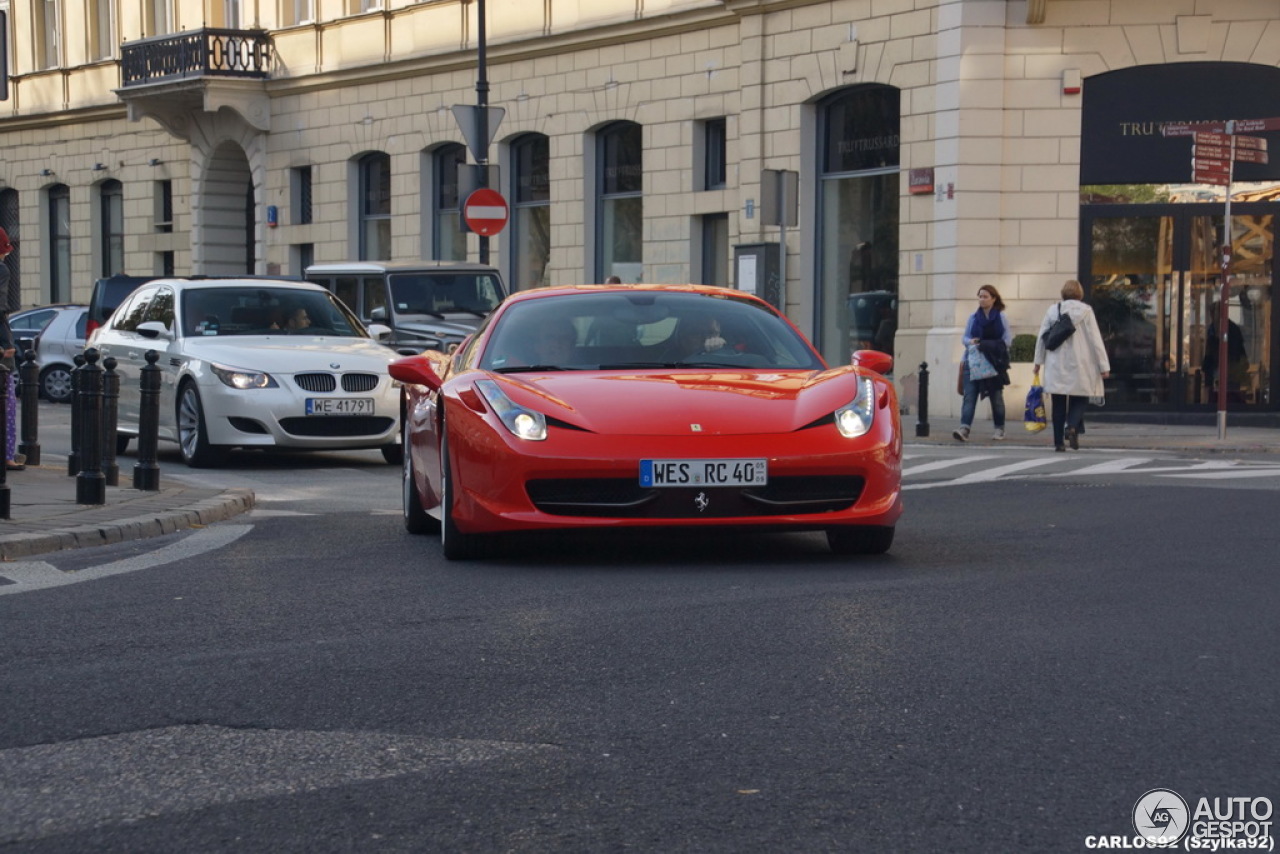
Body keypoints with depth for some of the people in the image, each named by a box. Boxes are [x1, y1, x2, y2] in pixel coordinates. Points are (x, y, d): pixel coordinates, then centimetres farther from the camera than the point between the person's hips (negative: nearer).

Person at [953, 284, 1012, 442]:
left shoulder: (1001, 317, 2)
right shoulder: (973, 318, 10)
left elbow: (1008, 339, -2)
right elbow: (965, 337, 13)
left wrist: (991, 347, -15)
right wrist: (970, 342, -11)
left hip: (994, 362, -2)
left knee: (996, 396, 8)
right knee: (969, 395, -11)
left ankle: (999, 429, 21)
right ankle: (964, 428, -22)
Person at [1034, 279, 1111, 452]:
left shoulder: (1053, 310, 4)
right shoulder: (1085, 311, -3)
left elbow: (1042, 337, 8)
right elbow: (1095, 339, -5)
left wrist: (1039, 360, 20)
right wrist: (1104, 366, -2)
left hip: (1056, 366, 2)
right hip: (1079, 366, -2)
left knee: (1059, 405, 8)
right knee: (1079, 399, 8)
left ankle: (1058, 442, 5)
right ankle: (1072, 426, -19)